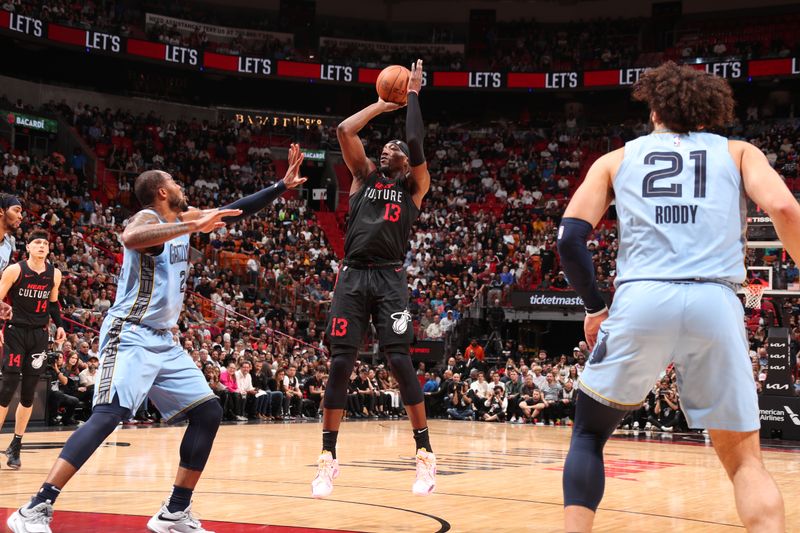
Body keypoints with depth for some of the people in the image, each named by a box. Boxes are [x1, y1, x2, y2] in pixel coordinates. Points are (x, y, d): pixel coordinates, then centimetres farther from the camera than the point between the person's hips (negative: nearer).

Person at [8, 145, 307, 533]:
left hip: (164, 341, 9)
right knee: (110, 414, -24)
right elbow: (130, 238, -37)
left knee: (209, 413, 5)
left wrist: (283, 186, 20)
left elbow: (234, 212, 24)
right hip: (130, 336, -9)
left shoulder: (183, 218, 14)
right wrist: (195, 226, -42)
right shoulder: (148, 218, -11)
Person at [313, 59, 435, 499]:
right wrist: (383, 103, 14)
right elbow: (344, 130, 6)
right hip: (353, 276, 2)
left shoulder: (414, 186, 12)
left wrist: (413, 95, 7)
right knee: (339, 364, -3)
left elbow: (416, 143, -4)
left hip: (390, 278, -2)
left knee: (400, 362, -10)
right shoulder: (364, 177, 17)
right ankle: (328, 459, 4)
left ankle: (425, 455, -1)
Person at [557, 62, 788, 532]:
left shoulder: (616, 159, 22)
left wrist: (595, 307, 22)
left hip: (641, 301, 0)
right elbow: (784, 209, 1)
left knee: (589, 433, 20)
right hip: (715, 303, 0)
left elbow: (571, 237, 10)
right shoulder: (738, 152, 21)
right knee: (745, 459, 12)